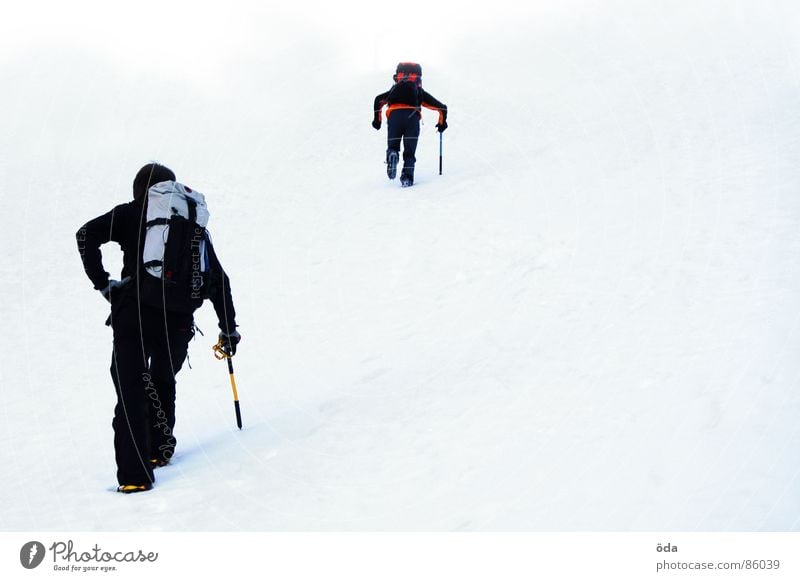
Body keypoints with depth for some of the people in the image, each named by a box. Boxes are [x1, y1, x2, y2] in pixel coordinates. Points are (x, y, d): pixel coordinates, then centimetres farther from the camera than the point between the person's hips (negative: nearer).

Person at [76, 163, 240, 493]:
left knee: (131, 392, 0)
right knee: (163, 382, 28)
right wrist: (229, 329, 21)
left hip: (133, 316, -3)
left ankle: (135, 475, -8)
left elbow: (87, 235, -4)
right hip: (179, 321, 3)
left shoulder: (130, 215, 10)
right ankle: (160, 447, 31)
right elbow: (218, 280, 16)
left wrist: (103, 283, 1)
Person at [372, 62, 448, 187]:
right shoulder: (420, 92, 31)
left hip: (394, 115, 0)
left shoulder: (395, 89, 33)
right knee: (409, 152, 6)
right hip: (412, 117, 0)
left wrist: (377, 119, 24)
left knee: (393, 146, 14)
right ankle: (407, 177, -13)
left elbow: (378, 100, 19)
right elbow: (442, 107, 31)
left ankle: (392, 154, -21)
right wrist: (442, 122, 46)